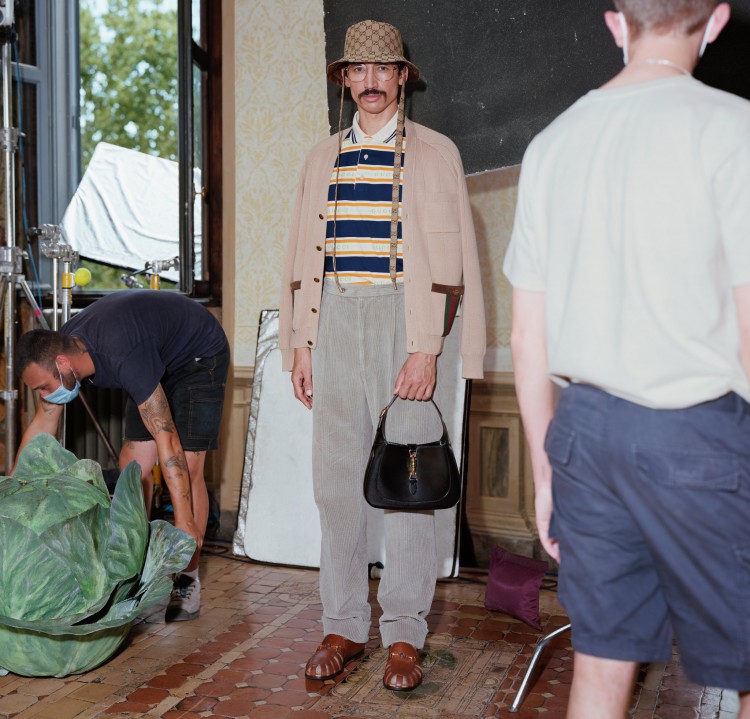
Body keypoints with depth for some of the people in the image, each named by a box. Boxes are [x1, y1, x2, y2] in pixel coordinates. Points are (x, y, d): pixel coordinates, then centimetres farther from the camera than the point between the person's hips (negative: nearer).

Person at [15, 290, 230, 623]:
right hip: (160, 360, 8)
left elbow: (167, 438, -40)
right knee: (133, 464, 0)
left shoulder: (123, 356, -41)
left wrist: (184, 521, -39)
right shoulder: (58, 349, -17)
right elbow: (41, 426, -3)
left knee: (185, 467, -16)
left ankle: (188, 582, -9)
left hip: (199, 355, -8)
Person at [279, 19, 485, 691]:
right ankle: (344, 627, 16)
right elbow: (303, 253, 18)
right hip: (335, 318, 4)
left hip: (404, 319, -4)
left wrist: (426, 350, -12)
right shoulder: (323, 158, 17)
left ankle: (405, 635, 9)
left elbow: (449, 258, -3)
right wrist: (300, 342, 10)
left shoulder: (435, 153, 4)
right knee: (336, 478, 4)